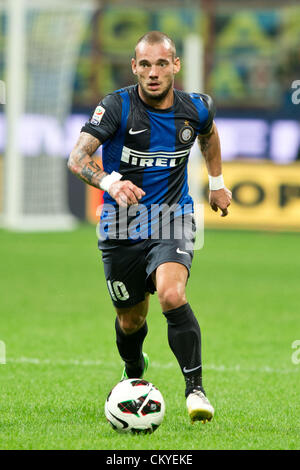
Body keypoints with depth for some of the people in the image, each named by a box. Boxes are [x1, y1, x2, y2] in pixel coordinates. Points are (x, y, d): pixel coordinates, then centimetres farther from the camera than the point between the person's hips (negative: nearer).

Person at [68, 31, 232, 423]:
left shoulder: (195, 109, -3)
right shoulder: (118, 106, -14)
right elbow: (77, 158, -25)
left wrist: (217, 183, 26)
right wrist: (109, 181, -44)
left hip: (172, 223, 0)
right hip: (122, 229, 0)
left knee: (172, 295, -29)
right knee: (130, 321, 12)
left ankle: (196, 390, -23)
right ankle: (134, 373, 48)